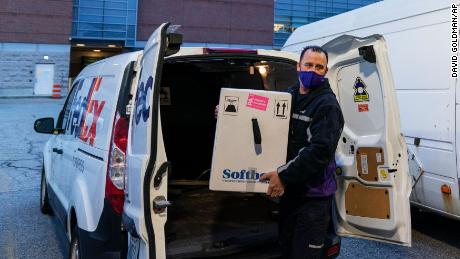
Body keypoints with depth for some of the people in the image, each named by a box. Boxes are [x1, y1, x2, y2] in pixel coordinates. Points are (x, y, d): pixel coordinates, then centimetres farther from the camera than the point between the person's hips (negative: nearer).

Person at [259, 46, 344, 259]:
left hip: (314, 195, -7)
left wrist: (284, 175, -25)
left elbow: (320, 150, -23)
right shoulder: (289, 95, 9)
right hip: (288, 190, 7)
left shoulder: (327, 105, -13)